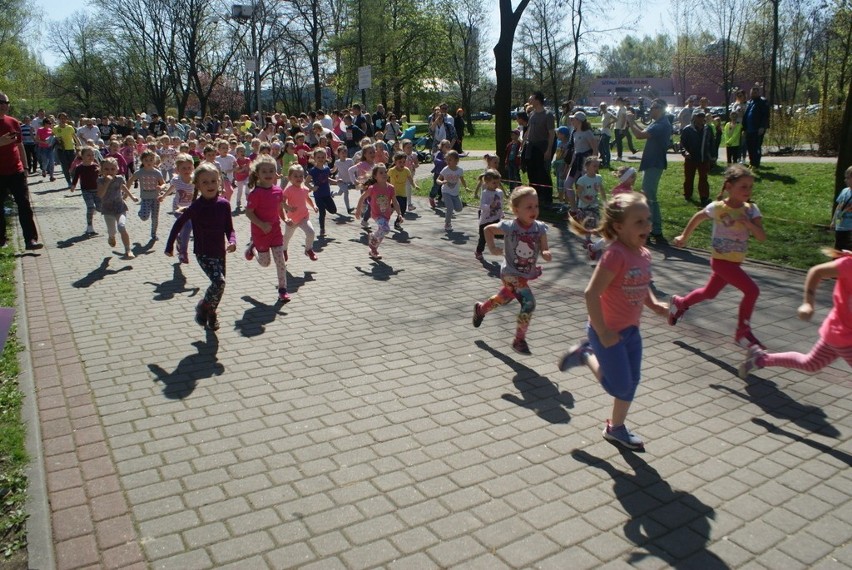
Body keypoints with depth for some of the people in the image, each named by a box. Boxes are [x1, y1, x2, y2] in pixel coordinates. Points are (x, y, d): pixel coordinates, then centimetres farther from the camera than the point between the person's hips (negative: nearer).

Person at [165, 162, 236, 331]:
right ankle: (203, 307, 5)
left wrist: (232, 241, -17)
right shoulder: (196, 206, -12)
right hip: (203, 253, -4)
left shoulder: (224, 204, -3)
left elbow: (229, 228, 4)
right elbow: (178, 224, -1)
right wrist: (170, 246, 3)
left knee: (218, 285, 11)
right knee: (219, 282, -21)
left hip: (220, 252, 4)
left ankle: (211, 314, 34)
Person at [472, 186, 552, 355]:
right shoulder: (509, 227, -19)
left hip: (527, 274, 6)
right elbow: (488, 229, -1)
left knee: (504, 298, 27)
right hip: (511, 273, -6)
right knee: (529, 303, -20)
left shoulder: (540, 228, -11)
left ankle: (480, 309, 57)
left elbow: (544, 250, -12)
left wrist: (546, 254, -34)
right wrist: (493, 249, -8)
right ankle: (519, 341, -4)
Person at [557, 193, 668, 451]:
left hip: (631, 330, 8)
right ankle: (586, 355, 23)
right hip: (609, 332, -8)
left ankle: (616, 428, 36)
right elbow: (591, 293, -28)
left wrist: (655, 305, -2)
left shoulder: (644, 254, 0)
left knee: (632, 382, 16)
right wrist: (602, 333, -24)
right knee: (620, 386, 2)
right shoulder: (616, 255, -26)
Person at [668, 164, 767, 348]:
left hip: (735, 262, 6)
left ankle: (680, 303, 47)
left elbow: (762, 237, -10)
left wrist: (749, 224, -27)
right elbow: (697, 218, 4)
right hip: (721, 260, -6)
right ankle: (743, 332, -5)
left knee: (709, 293, 22)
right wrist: (684, 237, 13)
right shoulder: (717, 207, -15)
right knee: (751, 290, -18)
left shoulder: (751, 209, -4)